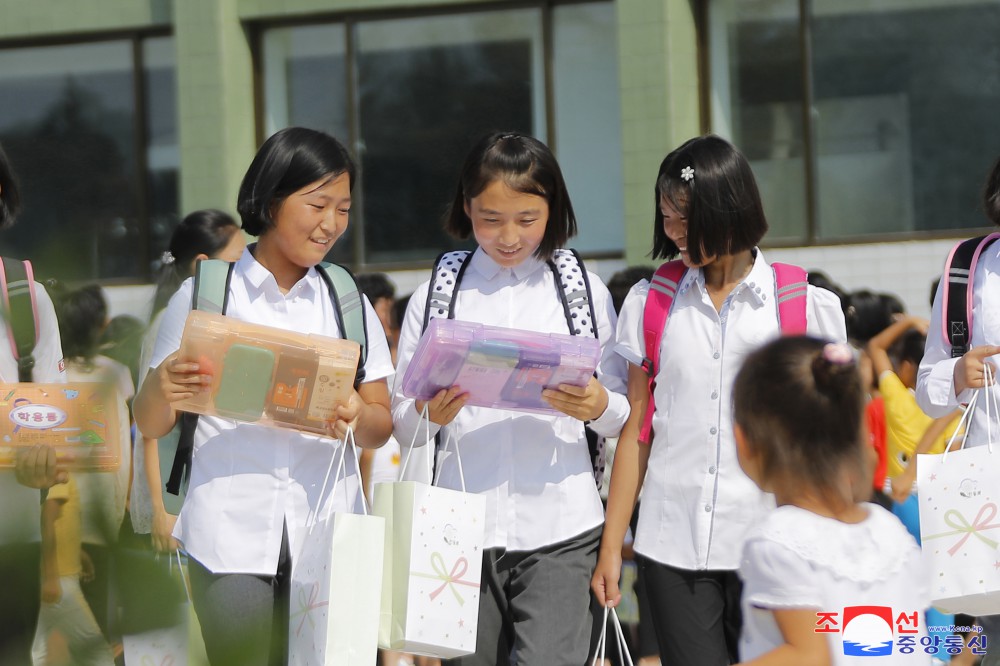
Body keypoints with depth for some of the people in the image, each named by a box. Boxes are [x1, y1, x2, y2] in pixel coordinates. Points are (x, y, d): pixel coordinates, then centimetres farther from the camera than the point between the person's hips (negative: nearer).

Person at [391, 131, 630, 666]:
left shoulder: (585, 291, 7)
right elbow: (402, 427, 7)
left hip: (561, 527, -1)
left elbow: (624, 415, 8)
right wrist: (429, 415, -15)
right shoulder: (434, 297, 7)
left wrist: (599, 407, -14)